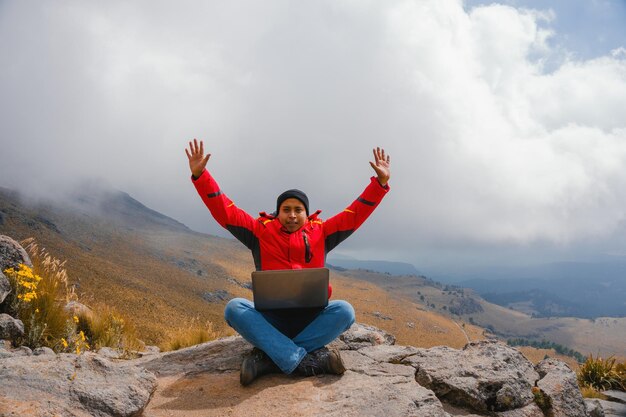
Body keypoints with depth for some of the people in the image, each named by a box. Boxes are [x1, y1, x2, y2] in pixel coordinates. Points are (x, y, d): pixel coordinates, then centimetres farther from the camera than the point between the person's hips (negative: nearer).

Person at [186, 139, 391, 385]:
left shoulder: (320, 233, 13)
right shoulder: (261, 231, 10)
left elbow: (356, 213, 10)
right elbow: (225, 212, 4)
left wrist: (380, 182, 2)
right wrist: (200, 175, -4)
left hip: (310, 319, 1)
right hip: (270, 319, 0)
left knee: (344, 310, -29)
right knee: (234, 308, -30)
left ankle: (268, 359, -31)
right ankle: (309, 361, -38)